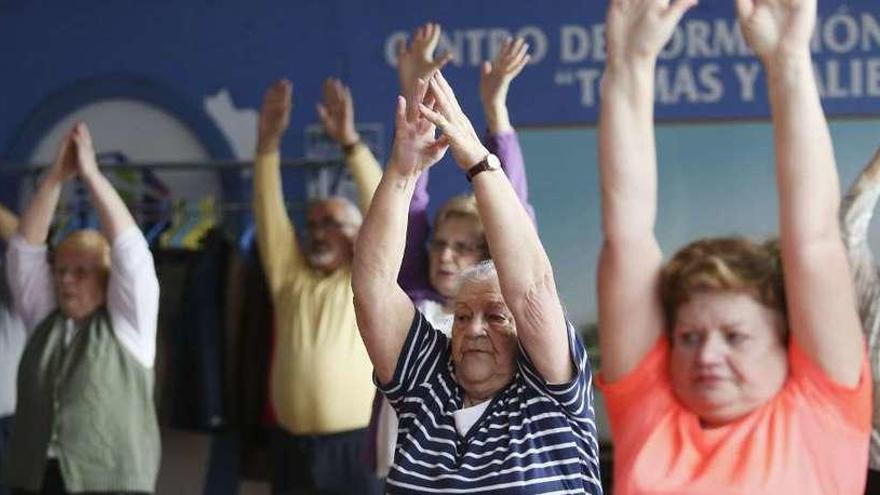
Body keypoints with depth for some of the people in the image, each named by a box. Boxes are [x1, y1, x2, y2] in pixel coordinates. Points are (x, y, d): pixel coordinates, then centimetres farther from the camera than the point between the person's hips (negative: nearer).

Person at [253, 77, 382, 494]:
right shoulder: (289, 277, 11)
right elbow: (269, 215, 2)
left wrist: (350, 141, -19)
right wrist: (268, 142, -10)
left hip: (354, 447, -4)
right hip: (292, 447, 4)